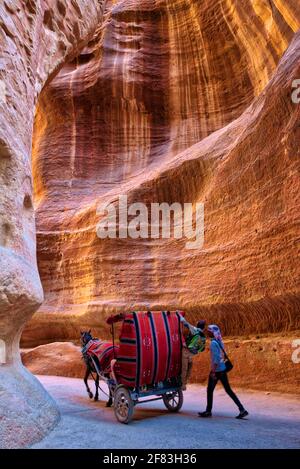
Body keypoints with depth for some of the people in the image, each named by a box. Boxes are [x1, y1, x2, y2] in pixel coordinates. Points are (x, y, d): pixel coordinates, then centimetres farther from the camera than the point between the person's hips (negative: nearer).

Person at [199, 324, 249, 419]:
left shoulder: (213, 343, -16)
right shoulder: (219, 342, 10)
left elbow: (216, 358, -22)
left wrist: (213, 371, -20)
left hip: (216, 370, -8)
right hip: (223, 369, 8)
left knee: (210, 390, 7)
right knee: (228, 390, 11)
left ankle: (208, 411, 17)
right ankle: (242, 409, 7)